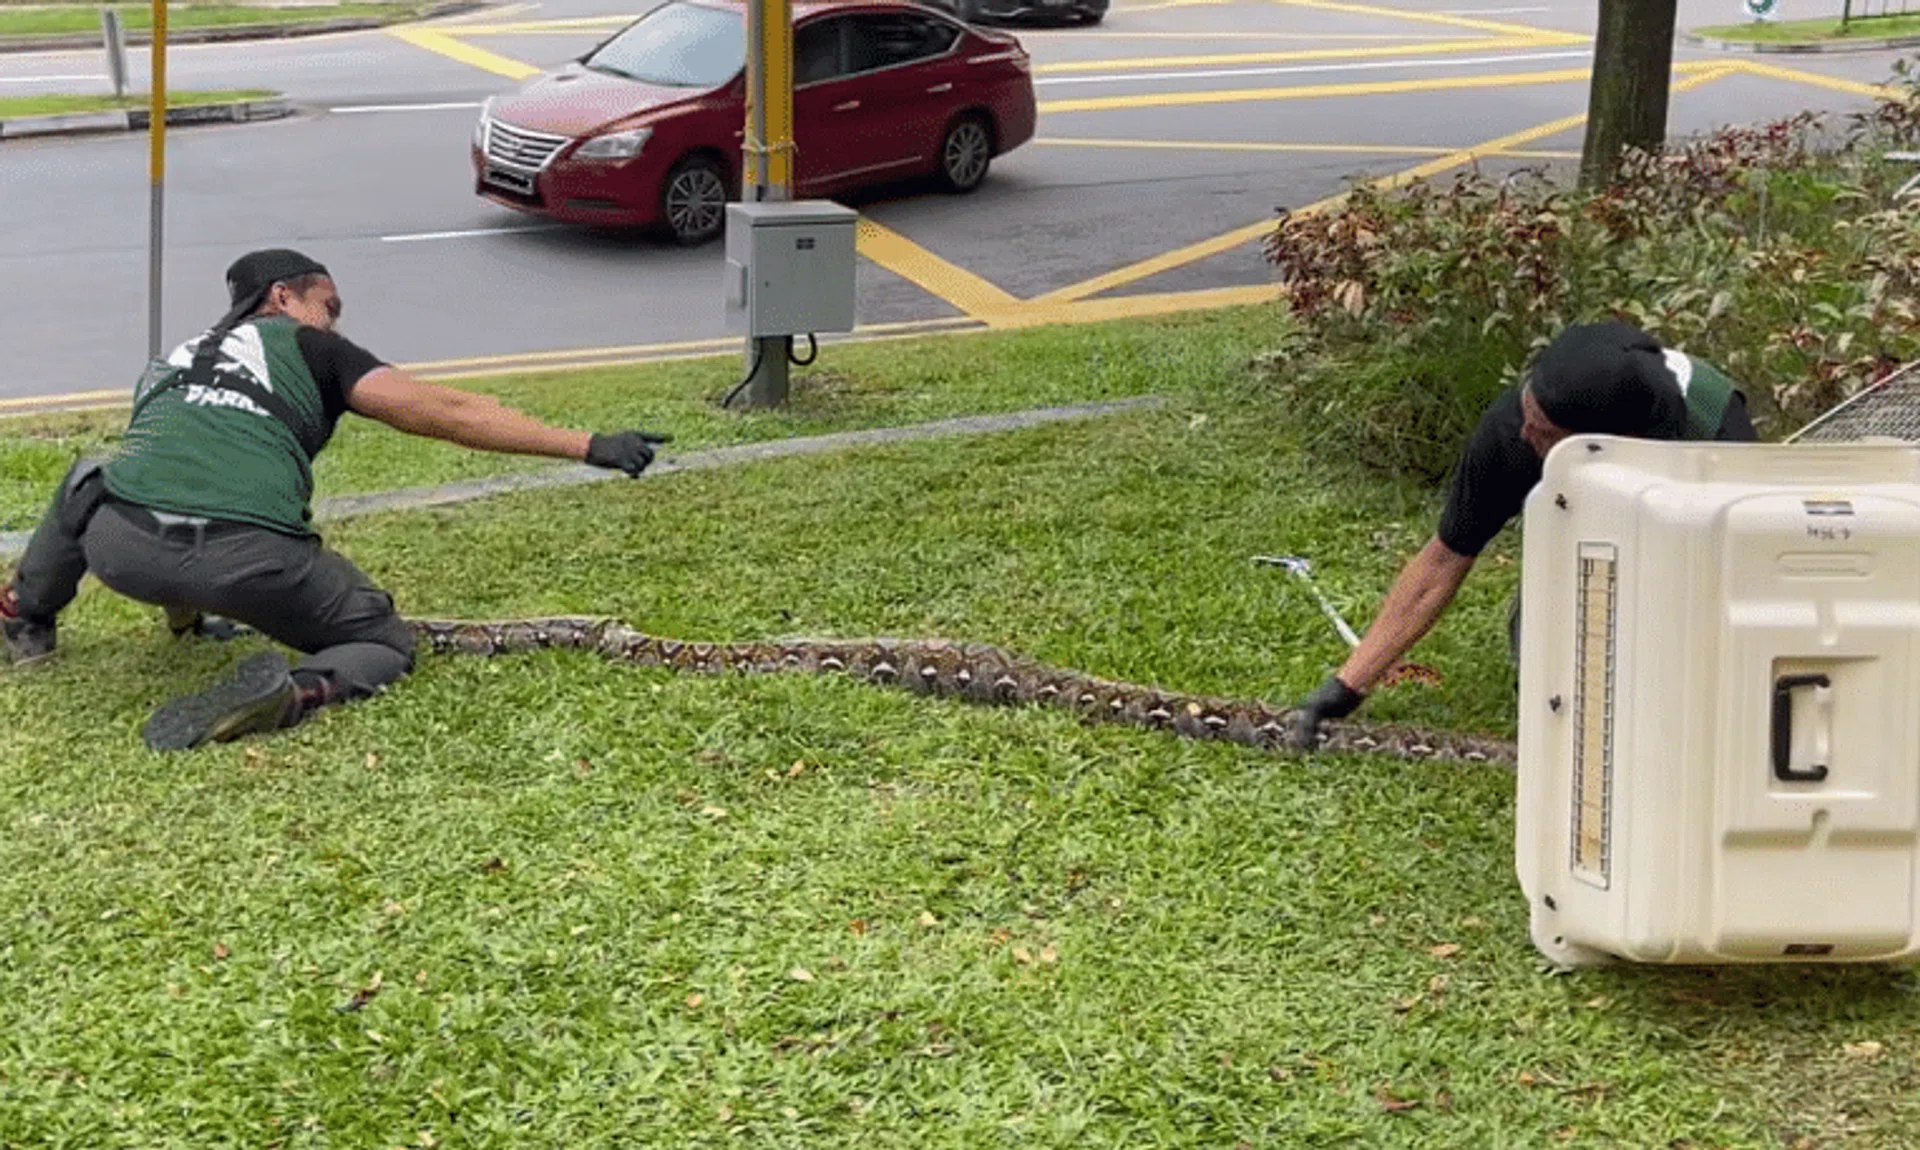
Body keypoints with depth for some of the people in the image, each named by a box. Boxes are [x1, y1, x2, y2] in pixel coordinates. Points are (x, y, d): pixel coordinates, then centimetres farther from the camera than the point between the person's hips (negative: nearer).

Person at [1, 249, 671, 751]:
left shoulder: (169, 363, 32)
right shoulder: (307, 346, 18)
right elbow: (441, 412, 8)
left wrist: (186, 608, 60)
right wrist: (588, 447, 7)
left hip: (124, 548, 5)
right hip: (248, 561, -5)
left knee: (87, 481, 38)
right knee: (385, 645, 16)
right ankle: (292, 692, -14)